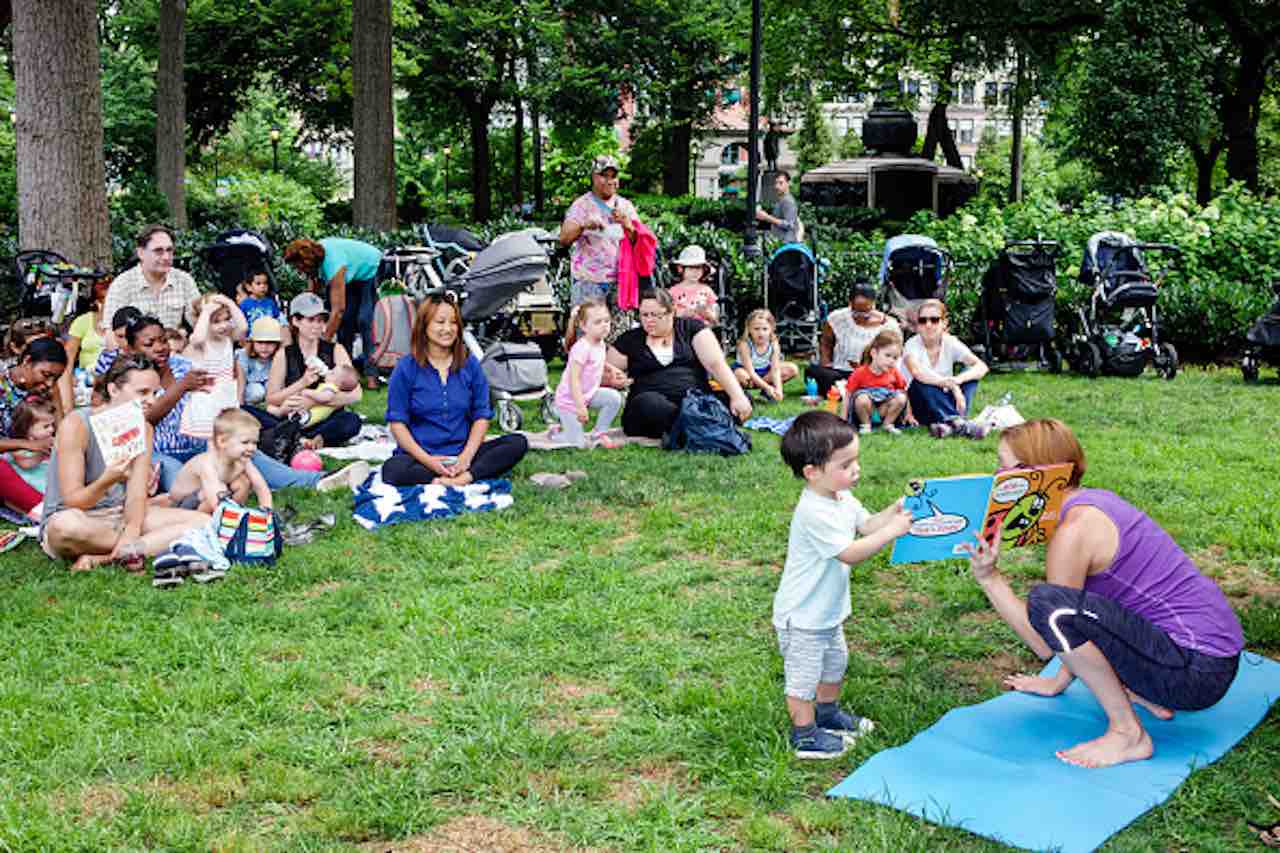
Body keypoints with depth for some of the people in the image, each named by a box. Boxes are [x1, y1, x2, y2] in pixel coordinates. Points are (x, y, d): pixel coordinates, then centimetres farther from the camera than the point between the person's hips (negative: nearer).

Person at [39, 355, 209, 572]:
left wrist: (132, 530, -28)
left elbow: (137, 495, -7)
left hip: (119, 516, 6)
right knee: (67, 524, -43)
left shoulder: (143, 429, 3)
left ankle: (100, 558, -23)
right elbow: (72, 500, -19)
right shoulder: (76, 424, -15)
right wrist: (106, 481, -39)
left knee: (203, 522, -13)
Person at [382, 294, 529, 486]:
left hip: (462, 454, 3)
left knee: (518, 443, -18)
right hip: (421, 457, -3)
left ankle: (464, 476, -34)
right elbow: (397, 422, -4)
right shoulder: (406, 368, -1)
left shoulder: (470, 364, 6)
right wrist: (427, 460, -17)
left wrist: (467, 456, -11)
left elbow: (481, 415, 5)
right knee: (392, 470, -35)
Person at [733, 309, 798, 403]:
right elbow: (751, 373, -33)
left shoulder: (774, 344, -18)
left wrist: (778, 389, -39)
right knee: (742, 375, -41)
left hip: (764, 372, 5)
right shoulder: (745, 344, -29)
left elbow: (775, 370, -22)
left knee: (792, 369, -13)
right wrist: (767, 387, -43)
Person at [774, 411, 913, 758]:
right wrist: (893, 530, -31)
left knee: (835, 662, 27)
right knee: (804, 677, 6)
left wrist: (895, 509, -8)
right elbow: (850, 552, -31)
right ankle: (805, 737, 21)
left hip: (828, 610, 10)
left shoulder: (842, 498, 0)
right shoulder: (815, 512, -32)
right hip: (802, 617, -10)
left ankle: (828, 714, 48)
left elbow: (867, 524, 9)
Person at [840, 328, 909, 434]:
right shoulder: (861, 373, -13)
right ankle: (866, 425, -8)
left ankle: (888, 424, 0)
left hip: (884, 409, 3)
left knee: (901, 398, -22)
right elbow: (847, 395, -9)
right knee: (862, 399, -35)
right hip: (866, 408, -3)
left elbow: (903, 392, 8)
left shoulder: (894, 373, -3)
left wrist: (908, 415, 7)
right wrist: (843, 420, -11)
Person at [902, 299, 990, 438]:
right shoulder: (913, 345, -15)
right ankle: (958, 422, -37)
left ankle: (950, 422, -31)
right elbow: (917, 372, -38)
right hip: (922, 408, -3)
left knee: (971, 374, -16)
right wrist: (951, 385, -43)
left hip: (945, 402, 3)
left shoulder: (951, 343, -6)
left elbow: (982, 367, -17)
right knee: (921, 382, -33)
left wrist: (957, 380, -36)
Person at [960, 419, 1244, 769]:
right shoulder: (1095, 501, 10)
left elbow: (1046, 646, -14)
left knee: (1047, 601, -25)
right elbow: (1082, 625, 18)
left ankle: (1128, 733, -12)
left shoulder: (1074, 530, -18)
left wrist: (989, 579, -15)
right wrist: (1059, 681, 23)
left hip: (1197, 672, -10)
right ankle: (1143, 693, 14)